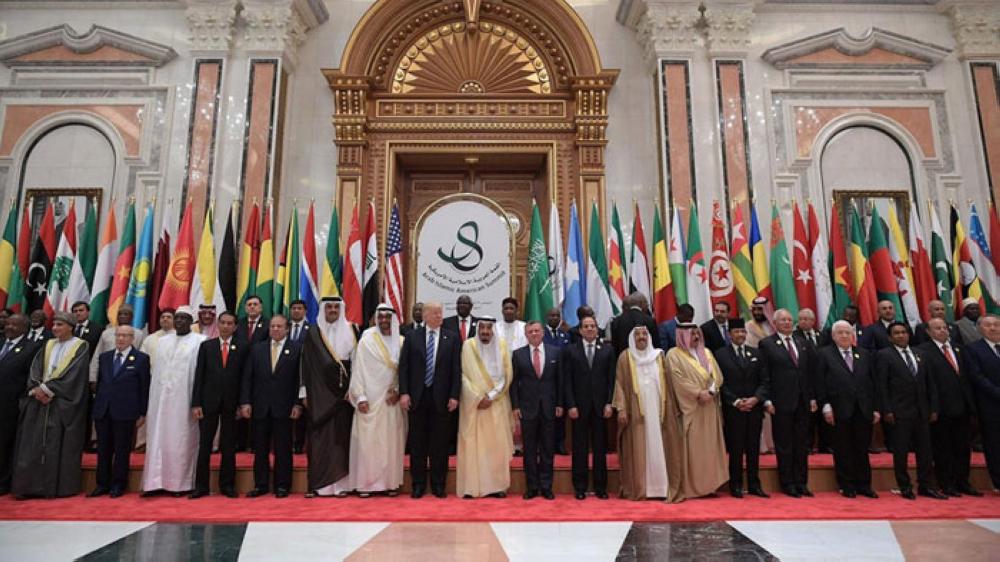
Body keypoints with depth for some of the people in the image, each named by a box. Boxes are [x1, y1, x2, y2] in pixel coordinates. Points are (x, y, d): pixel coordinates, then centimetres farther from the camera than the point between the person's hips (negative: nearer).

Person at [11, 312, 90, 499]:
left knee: (62, 444, -2)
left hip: (64, 404, -5)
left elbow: (72, 374, -11)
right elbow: (35, 368, 6)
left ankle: (61, 487, 6)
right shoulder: (48, 346, 15)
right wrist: (37, 389, -10)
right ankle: (32, 485, 11)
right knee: (33, 443, 3)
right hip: (40, 400, 5)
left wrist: (47, 389, -14)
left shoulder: (80, 347, -2)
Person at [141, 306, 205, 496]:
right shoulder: (162, 341, 14)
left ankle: (180, 483, 11)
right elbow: (155, 369, 13)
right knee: (158, 438, 6)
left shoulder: (200, 341, -3)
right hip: (160, 398, 5)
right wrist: (152, 397, 6)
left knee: (181, 440, 1)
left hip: (183, 400, -5)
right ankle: (157, 481, 13)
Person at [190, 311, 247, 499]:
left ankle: (227, 485, 16)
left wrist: (242, 403, -4)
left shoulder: (243, 348, 3)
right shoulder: (206, 346, 7)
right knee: (204, 445, 5)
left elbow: (245, 377, 1)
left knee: (229, 446, 7)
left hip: (231, 403, -1)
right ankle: (201, 486, 15)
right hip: (209, 401, 1)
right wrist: (196, 404, -4)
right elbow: (199, 376, 2)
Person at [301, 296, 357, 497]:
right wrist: (306, 394, -1)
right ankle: (317, 484, 7)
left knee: (341, 436, 2)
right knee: (320, 437, 1)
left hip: (343, 392, 0)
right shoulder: (313, 333, 5)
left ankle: (340, 483, 8)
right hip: (320, 392, 0)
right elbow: (307, 366, 3)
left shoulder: (351, 330, 6)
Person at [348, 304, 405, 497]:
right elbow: (358, 371, -3)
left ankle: (391, 482, 13)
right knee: (367, 441, 0)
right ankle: (365, 483, 8)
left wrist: (398, 391, -7)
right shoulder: (366, 341, -1)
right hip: (370, 400, -2)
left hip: (392, 400, 2)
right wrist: (360, 398, -9)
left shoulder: (401, 342, 5)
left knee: (391, 441, 5)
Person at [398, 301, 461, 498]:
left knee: (440, 443, 6)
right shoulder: (412, 337, 4)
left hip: (441, 397, 0)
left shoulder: (452, 338, 3)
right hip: (417, 396, 1)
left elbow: (456, 369, 0)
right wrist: (404, 392, -6)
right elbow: (404, 366, 2)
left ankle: (438, 485, 19)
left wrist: (454, 396, -6)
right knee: (417, 443, 8)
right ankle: (418, 484, 20)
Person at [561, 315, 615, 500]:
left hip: (601, 406, 1)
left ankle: (600, 487, 18)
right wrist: (570, 405, -8)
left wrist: (609, 403, -4)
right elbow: (567, 380, -1)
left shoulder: (608, 350, 6)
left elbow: (611, 379, 3)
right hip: (579, 406, -1)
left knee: (600, 448, 7)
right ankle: (580, 487, 16)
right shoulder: (570, 350, 3)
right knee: (580, 448, 6)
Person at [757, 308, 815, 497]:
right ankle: (787, 484, 14)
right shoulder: (767, 344, -3)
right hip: (781, 403, -5)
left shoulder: (802, 344, 13)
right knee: (784, 446, 3)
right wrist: (767, 400, -11)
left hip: (802, 402, 5)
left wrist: (812, 397, 7)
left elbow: (810, 373, 14)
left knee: (802, 445, 10)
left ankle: (801, 483, 21)